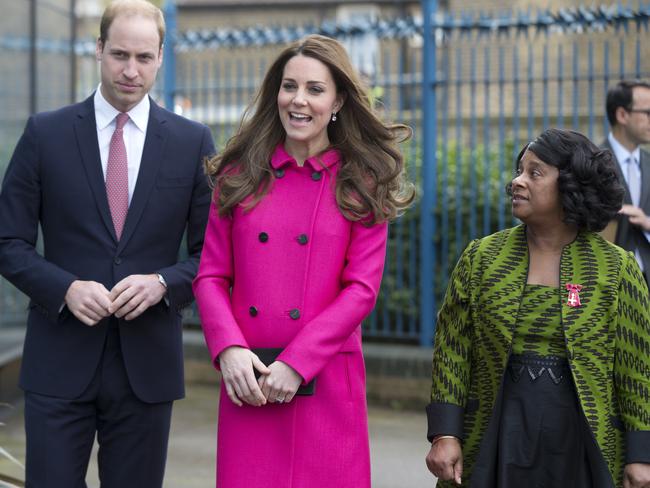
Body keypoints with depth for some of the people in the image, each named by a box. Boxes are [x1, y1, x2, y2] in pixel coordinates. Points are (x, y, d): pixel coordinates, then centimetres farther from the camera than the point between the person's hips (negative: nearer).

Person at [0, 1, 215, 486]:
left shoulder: (192, 142, 4)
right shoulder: (46, 134, 2)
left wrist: (162, 282, -13)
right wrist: (67, 288, -14)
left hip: (147, 364, 1)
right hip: (60, 360, -1)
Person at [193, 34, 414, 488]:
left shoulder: (362, 185, 3)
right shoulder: (240, 174, 8)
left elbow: (361, 289, -4)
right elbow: (211, 275, 7)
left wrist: (296, 364, -13)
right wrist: (229, 349, -10)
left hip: (325, 384, -1)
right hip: (249, 381, 1)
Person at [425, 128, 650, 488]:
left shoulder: (616, 268, -1)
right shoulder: (481, 257, 4)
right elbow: (452, 351, 2)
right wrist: (444, 434, -6)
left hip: (581, 448, -1)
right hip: (497, 442, 1)